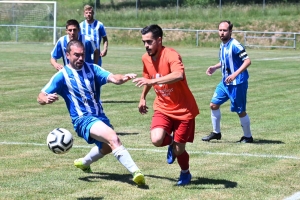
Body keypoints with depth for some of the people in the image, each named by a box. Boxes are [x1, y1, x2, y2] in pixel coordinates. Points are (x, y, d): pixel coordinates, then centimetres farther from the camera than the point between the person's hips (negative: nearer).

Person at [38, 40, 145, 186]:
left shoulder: (92, 69, 5)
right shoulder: (62, 76, -5)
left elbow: (112, 78, -11)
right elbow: (40, 97, -7)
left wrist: (123, 78, -35)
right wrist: (47, 99, -32)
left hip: (99, 116, 6)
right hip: (82, 119, -6)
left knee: (107, 147, 25)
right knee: (113, 138, -28)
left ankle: (83, 163, 52)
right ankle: (135, 172, -34)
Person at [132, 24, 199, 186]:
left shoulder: (171, 55, -23)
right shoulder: (146, 58, -1)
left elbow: (179, 75, -44)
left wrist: (153, 81, -50)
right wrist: (143, 98, 23)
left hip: (183, 110, -5)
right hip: (163, 108, 5)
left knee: (178, 150, -1)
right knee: (156, 140, -21)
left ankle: (185, 173, 33)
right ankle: (171, 142, 17)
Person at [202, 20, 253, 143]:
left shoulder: (235, 45, -18)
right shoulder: (222, 45, 8)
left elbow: (247, 61, -23)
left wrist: (235, 74, -32)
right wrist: (215, 67, 7)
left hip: (237, 84, -8)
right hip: (225, 82, 8)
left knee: (240, 111, 1)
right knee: (214, 104, 6)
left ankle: (248, 137, 17)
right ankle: (216, 132, 20)